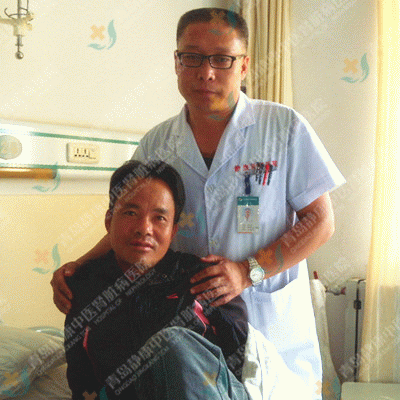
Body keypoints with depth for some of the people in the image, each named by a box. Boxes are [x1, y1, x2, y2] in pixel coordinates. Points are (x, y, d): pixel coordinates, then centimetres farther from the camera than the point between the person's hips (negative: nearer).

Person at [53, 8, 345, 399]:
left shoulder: (285, 128, -5)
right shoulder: (154, 145, 3)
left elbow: (320, 221, -5)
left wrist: (249, 270, -16)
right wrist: (80, 268, -8)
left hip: (274, 331, -1)